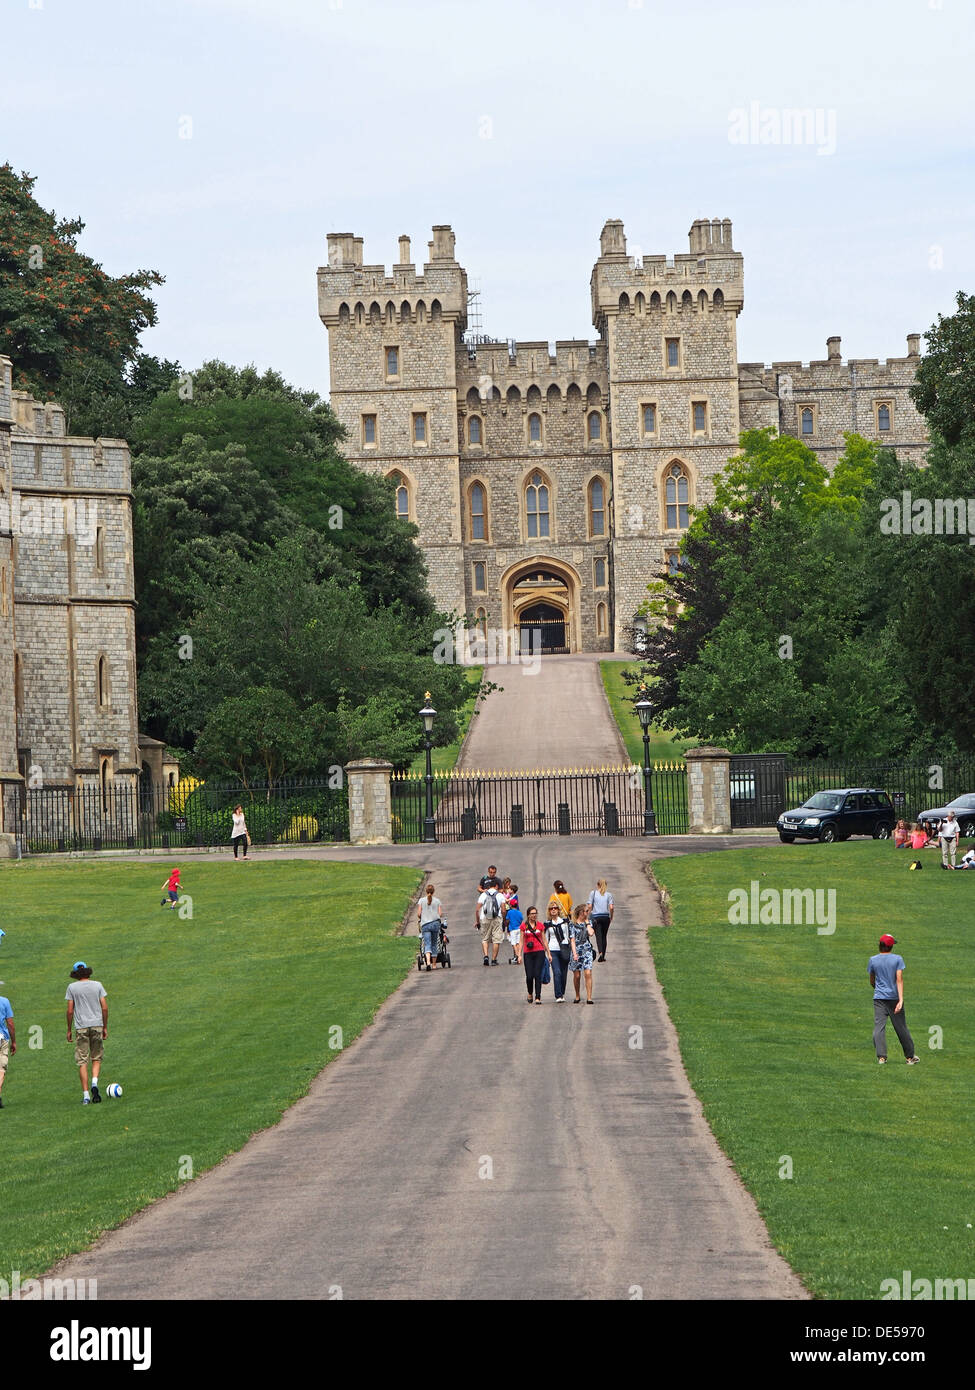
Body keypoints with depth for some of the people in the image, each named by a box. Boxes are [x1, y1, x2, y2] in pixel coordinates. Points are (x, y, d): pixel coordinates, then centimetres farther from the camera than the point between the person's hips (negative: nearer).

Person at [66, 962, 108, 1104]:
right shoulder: (97, 985, 4)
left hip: (81, 1027, -1)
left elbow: (70, 1011, -2)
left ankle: (86, 1095, -3)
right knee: (96, 1058, 14)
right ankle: (94, 1083, -11)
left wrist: (69, 1030, 7)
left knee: (82, 1061, 2)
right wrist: (105, 1027, 10)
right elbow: (105, 1008, 1)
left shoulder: (72, 987, 0)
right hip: (97, 1025, 1)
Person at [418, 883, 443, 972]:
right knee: (434, 944, 12)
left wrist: (420, 918, 20)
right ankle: (434, 964, 17)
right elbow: (440, 914, 1)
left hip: (425, 924, -1)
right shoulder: (437, 901, 5)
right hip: (435, 923, 1)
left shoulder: (421, 900, 3)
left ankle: (428, 962, -29)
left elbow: (418, 913, -1)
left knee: (427, 944, -7)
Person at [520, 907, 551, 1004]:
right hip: (528, 953, 0)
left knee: (538, 975, -7)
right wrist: (520, 955, -1)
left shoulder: (540, 925, 7)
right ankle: (530, 994, 24)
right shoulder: (524, 926, 5)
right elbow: (522, 941, 6)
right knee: (529, 976, -3)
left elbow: (544, 940, 12)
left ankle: (538, 997, -4)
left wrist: (549, 953, 11)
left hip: (539, 952, 0)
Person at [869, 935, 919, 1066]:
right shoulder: (898, 959, -3)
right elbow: (899, 979, -12)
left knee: (879, 1026, -6)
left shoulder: (873, 960, 2)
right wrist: (901, 999, -17)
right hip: (894, 997, 0)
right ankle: (910, 1056, 18)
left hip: (879, 998, 1)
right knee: (901, 1027, 9)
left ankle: (881, 1056, -20)